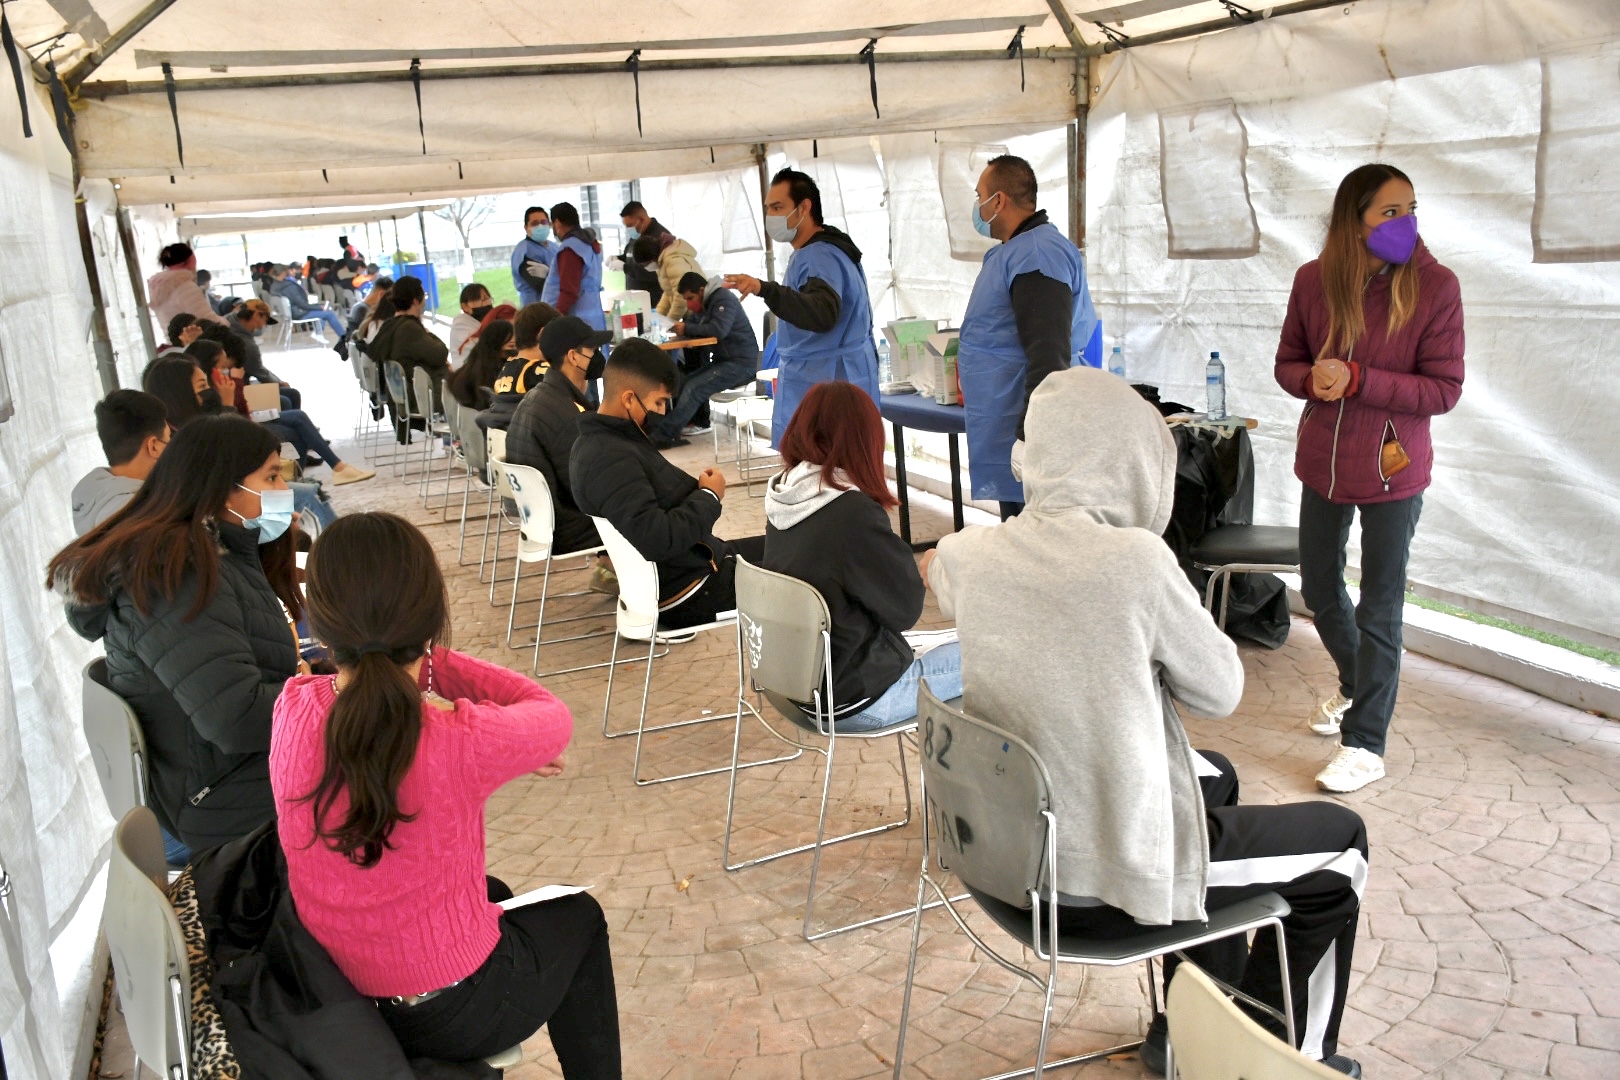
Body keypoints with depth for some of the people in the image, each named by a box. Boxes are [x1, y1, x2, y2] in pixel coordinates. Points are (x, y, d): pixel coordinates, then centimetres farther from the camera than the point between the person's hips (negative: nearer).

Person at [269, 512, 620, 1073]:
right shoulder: (463, 741, -32)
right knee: (578, 916, 27)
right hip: (448, 1015, -5)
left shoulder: (293, 709, -18)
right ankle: (591, 1068, 43)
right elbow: (554, 717, -10)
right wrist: (431, 656, -14)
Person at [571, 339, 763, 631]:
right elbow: (656, 539, -34)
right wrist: (709, 497, -20)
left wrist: (699, 489, -5)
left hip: (691, 563, 10)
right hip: (690, 591, -10)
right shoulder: (611, 459, -27)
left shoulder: (599, 441, 5)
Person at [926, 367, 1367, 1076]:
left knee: (1214, 776, 33)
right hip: (1109, 882, -6)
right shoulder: (1135, 558, -26)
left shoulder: (969, 554, -8)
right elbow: (1221, 692, -11)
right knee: (1340, 841, 18)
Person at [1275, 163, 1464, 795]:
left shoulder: (1433, 286, -13)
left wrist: (1357, 380, -25)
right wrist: (1314, 380, -17)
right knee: (1319, 589, 20)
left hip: (1391, 466, -4)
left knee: (1379, 610, 2)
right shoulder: (1314, 280, -3)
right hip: (1322, 463, 5)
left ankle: (1365, 744, 14)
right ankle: (1356, 686, 47)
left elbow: (1444, 389, -13)